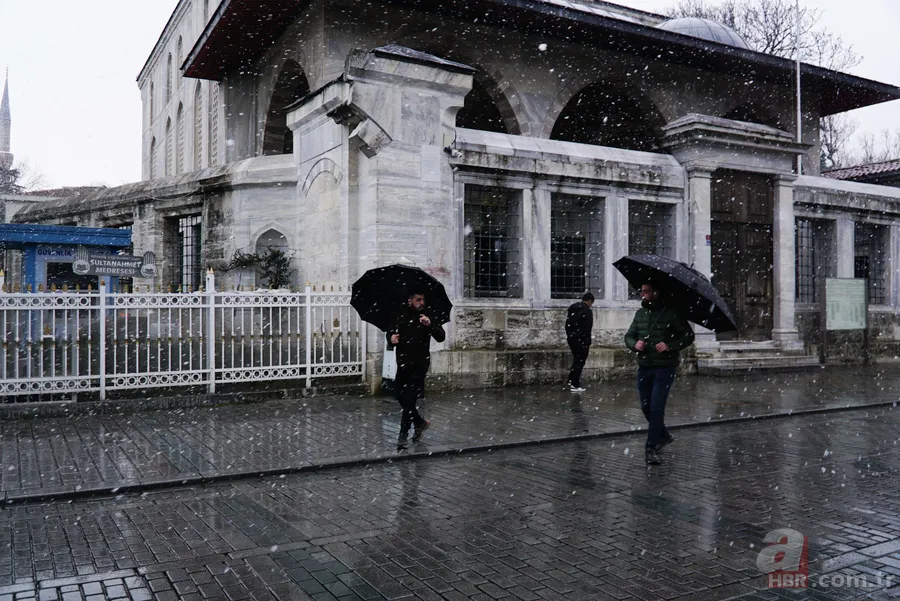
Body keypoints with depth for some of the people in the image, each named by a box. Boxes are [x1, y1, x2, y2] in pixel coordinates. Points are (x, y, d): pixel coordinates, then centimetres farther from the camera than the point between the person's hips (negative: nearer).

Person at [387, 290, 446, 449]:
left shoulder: (428, 316, -4)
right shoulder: (399, 316, 1)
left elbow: (441, 337, -11)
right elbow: (390, 332, 13)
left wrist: (430, 325, -28)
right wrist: (391, 339, -10)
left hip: (420, 364, -3)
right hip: (403, 362, 4)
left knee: (409, 398, -8)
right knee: (400, 396, 9)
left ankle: (403, 435, 0)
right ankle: (420, 422, 32)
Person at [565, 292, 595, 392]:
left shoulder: (572, 308, 11)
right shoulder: (587, 311, -14)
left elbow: (567, 324, 13)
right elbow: (587, 329, -16)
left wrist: (569, 335, 17)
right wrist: (588, 344, -12)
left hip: (571, 338, 8)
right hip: (581, 340, -8)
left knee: (576, 360, 18)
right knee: (580, 362, 1)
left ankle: (572, 381, 20)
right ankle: (575, 385, 3)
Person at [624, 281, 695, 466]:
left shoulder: (671, 313, -7)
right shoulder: (640, 313, 9)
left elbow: (688, 336, -6)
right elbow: (629, 336, 13)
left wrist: (670, 346, -21)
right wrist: (634, 344, -10)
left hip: (664, 368, -6)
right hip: (644, 367, 6)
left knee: (656, 408, -9)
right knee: (646, 407, 14)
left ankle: (651, 449, -2)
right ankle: (663, 435, 38)